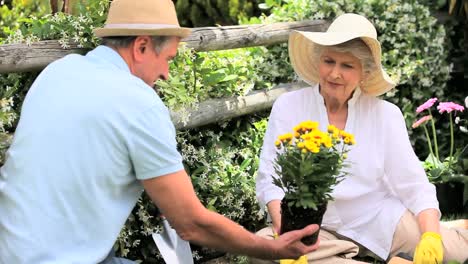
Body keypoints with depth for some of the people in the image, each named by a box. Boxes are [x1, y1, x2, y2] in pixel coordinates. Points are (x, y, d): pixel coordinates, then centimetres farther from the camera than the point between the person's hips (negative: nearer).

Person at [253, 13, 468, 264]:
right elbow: (270, 180, -5)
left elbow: (415, 187, -5)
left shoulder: (386, 114, -2)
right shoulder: (287, 106, -3)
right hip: (313, 227, 3)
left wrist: (431, 237, -22)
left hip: (380, 220, -2)